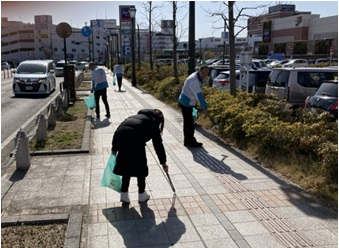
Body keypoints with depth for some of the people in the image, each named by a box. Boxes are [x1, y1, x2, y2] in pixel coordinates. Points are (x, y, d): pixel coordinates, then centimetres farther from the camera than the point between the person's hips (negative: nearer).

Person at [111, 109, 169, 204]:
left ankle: (124, 194, 25)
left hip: (120, 135, 5)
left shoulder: (138, 116, 33)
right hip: (135, 139, -5)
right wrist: (163, 162, 22)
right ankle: (142, 195, 27)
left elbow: (119, 129, 26)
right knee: (141, 167, 16)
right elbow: (158, 144, 15)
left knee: (126, 165, 21)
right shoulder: (153, 122, 18)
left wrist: (114, 147, 28)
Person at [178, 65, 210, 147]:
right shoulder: (194, 80, -26)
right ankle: (191, 142, 7)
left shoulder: (198, 77, 5)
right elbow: (199, 95, -29)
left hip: (186, 103, 10)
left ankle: (187, 141, 23)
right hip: (186, 103, -10)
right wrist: (205, 108, -28)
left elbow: (198, 94, 16)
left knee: (187, 122, 15)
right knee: (189, 123, -3)